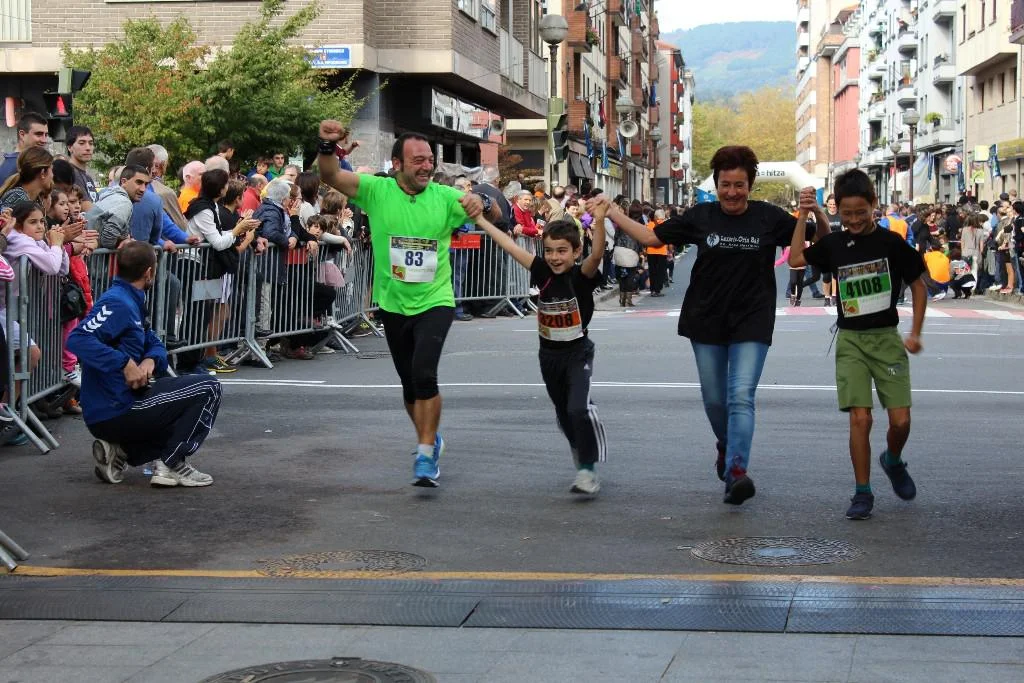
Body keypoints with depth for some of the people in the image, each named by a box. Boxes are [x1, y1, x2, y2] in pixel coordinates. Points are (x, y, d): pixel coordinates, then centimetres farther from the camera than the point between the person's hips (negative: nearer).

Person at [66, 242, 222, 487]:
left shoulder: (132, 301, 15)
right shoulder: (117, 302, -16)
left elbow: (154, 344, 18)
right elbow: (78, 339, -29)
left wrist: (150, 360, -5)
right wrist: (125, 363, -30)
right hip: (114, 411, -10)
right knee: (208, 388, -6)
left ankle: (120, 450, 11)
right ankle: (171, 465, -6)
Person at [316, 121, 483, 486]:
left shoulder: (445, 196, -7)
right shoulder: (377, 190, -7)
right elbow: (330, 176, -16)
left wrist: (481, 204, -32)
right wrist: (327, 146, -37)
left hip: (435, 302, -2)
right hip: (393, 304, 2)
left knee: (424, 373, -23)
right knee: (410, 384, 15)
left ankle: (425, 454, -13)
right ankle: (429, 440, 39)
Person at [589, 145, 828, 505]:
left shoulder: (769, 217, -3)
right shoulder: (700, 216, 1)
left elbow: (823, 241, 1)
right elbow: (652, 237, 8)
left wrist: (816, 211, -19)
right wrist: (612, 213, 2)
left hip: (751, 324, -2)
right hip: (706, 322, 2)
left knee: (741, 397, -16)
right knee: (714, 399, 13)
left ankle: (736, 471, -24)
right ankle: (726, 446, 42)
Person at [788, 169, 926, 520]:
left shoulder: (892, 242, -4)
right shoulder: (834, 244, 2)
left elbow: (918, 286, 3)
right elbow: (795, 259, 8)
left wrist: (915, 333, -2)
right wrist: (802, 218, 2)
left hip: (887, 338, -1)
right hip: (850, 341, 1)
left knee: (900, 420, -5)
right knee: (859, 418, -9)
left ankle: (893, 462, 27)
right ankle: (863, 493, 2)